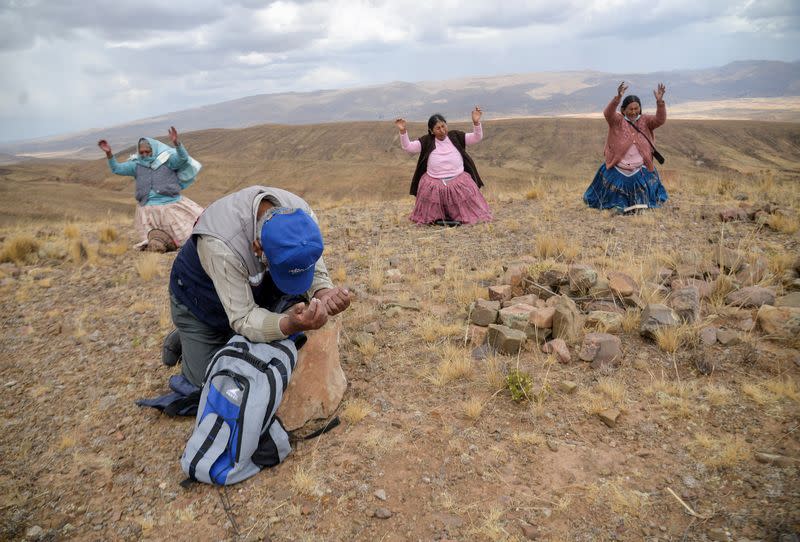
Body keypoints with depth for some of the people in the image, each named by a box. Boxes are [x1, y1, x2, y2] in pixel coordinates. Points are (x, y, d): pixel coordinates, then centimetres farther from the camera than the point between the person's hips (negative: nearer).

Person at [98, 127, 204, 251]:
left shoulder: (167, 160, -2)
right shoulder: (137, 165, 7)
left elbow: (183, 158, -19)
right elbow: (117, 169, 1)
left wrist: (176, 143, -37)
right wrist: (109, 154, -16)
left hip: (171, 205, -2)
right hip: (149, 210, 2)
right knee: (156, 246, -4)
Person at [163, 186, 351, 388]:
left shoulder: (302, 213, -30)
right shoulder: (222, 247, -44)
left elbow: (315, 271, -19)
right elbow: (243, 318, -38)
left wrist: (324, 293, -43)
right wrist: (291, 325, -57)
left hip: (254, 293, 4)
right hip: (200, 302, -4)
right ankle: (180, 341, 29)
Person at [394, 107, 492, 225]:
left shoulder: (456, 136, 5)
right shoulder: (427, 141, 2)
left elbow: (476, 138, -1)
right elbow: (408, 147, -3)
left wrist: (476, 122, -19)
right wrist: (403, 131, -19)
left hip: (459, 181, 1)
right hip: (434, 183, -1)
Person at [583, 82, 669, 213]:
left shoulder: (645, 121, 0)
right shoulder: (617, 120, -8)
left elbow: (660, 119, -16)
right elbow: (608, 113, -28)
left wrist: (659, 101, -33)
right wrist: (618, 98, -46)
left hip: (640, 171, 2)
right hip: (617, 171, -2)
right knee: (615, 201, 13)